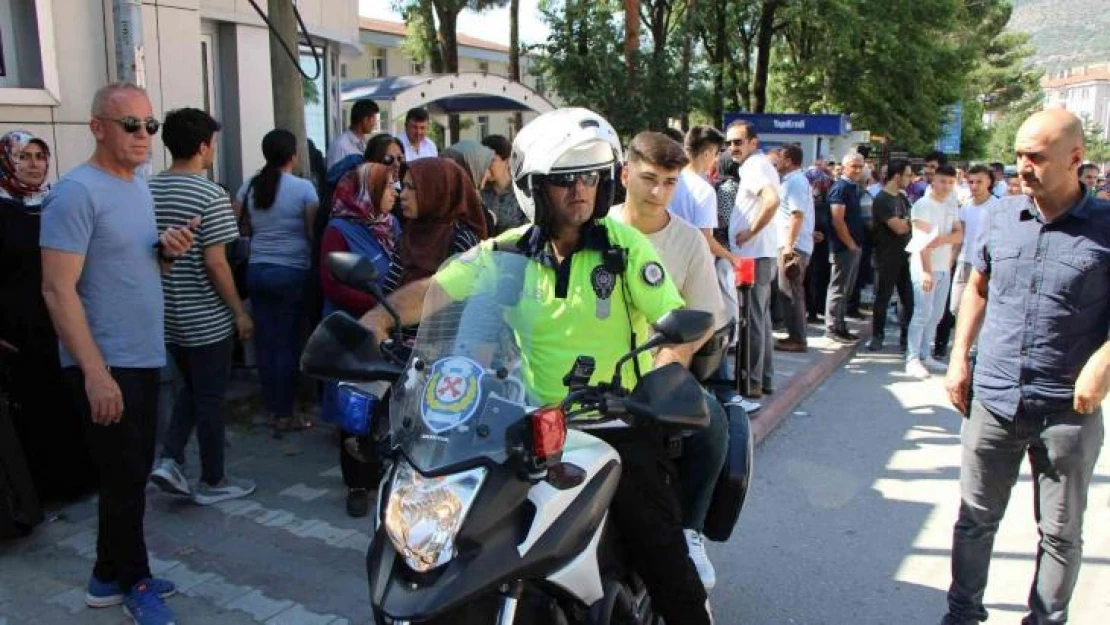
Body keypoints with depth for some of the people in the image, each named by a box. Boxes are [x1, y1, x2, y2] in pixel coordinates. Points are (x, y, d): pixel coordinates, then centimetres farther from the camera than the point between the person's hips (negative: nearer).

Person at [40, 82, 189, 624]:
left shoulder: (140, 187, 11)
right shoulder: (76, 192, -17)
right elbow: (58, 290, -21)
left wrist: (168, 252, -2)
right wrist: (95, 372, -25)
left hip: (143, 358, 9)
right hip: (106, 366, -9)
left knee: (131, 475, 17)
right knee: (124, 479, 3)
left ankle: (111, 577, 33)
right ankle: (134, 581, 22)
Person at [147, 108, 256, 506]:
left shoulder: (148, 190, 4)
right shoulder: (210, 195, -17)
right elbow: (214, 262, -19)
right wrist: (240, 312, -11)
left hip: (166, 315, 7)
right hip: (207, 318, -7)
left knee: (191, 388, 24)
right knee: (210, 398, 6)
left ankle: (169, 459, 13)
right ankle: (212, 482, 17)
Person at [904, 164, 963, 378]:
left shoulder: (951, 206, 13)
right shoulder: (923, 205, -8)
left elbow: (959, 235, 6)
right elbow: (923, 241, -15)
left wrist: (943, 239, -16)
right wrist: (926, 271, -21)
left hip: (944, 268, 7)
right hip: (924, 267, -7)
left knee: (936, 314, 9)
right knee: (923, 313, -9)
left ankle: (925, 355, 16)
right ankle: (912, 359, -5)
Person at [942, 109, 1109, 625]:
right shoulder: (1000, 215, 1)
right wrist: (959, 358, 8)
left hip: (1067, 409, -2)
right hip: (993, 400, 3)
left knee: (1060, 533, 13)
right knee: (976, 519, 15)